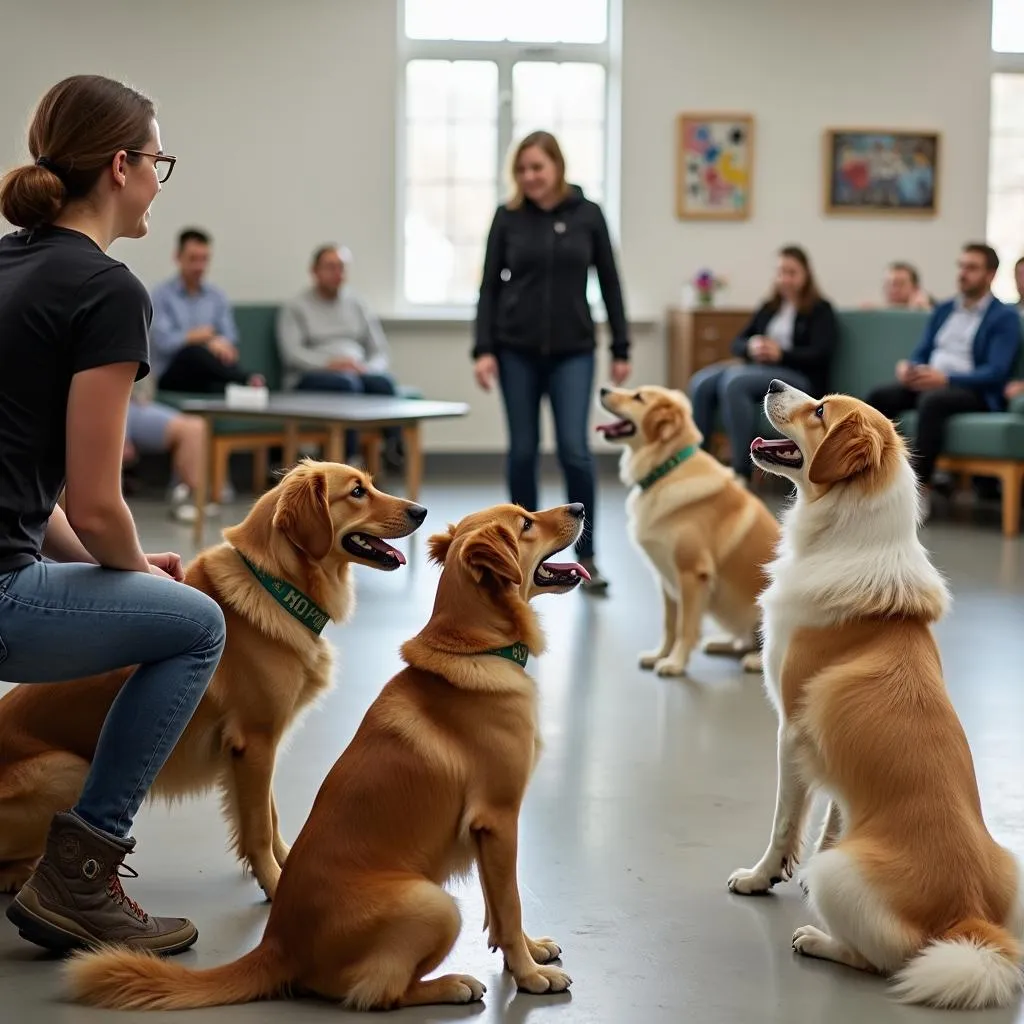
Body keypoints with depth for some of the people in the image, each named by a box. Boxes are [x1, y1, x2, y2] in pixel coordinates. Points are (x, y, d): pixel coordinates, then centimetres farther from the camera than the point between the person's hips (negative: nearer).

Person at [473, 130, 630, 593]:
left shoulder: (588, 215, 0)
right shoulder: (507, 217, 0)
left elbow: (609, 284, 4)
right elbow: (489, 286, 1)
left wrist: (621, 349, 2)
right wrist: (483, 349, -7)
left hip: (573, 350, -1)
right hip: (517, 350, 1)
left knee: (574, 448, -9)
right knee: (523, 451, 5)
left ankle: (586, 554, 1)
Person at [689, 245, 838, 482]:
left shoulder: (821, 310, 8)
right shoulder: (769, 308, 25)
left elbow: (820, 354, -6)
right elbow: (737, 343, 18)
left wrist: (780, 354, -18)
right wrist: (750, 347, -6)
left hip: (800, 378, -6)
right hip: (759, 370, 6)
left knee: (734, 382, -35)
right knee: (702, 382, -24)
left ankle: (742, 472, -38)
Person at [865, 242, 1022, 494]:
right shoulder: (943, 310, 21)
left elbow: (996, 373, -12)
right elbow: (921, 353, 17)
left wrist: (945, 378, -26)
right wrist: (908, 367, -9)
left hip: (976, 392, -6)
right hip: (928, 383, 6)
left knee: (932, 400, -38)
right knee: (879, 396, -20)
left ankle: (918, 489, -42)